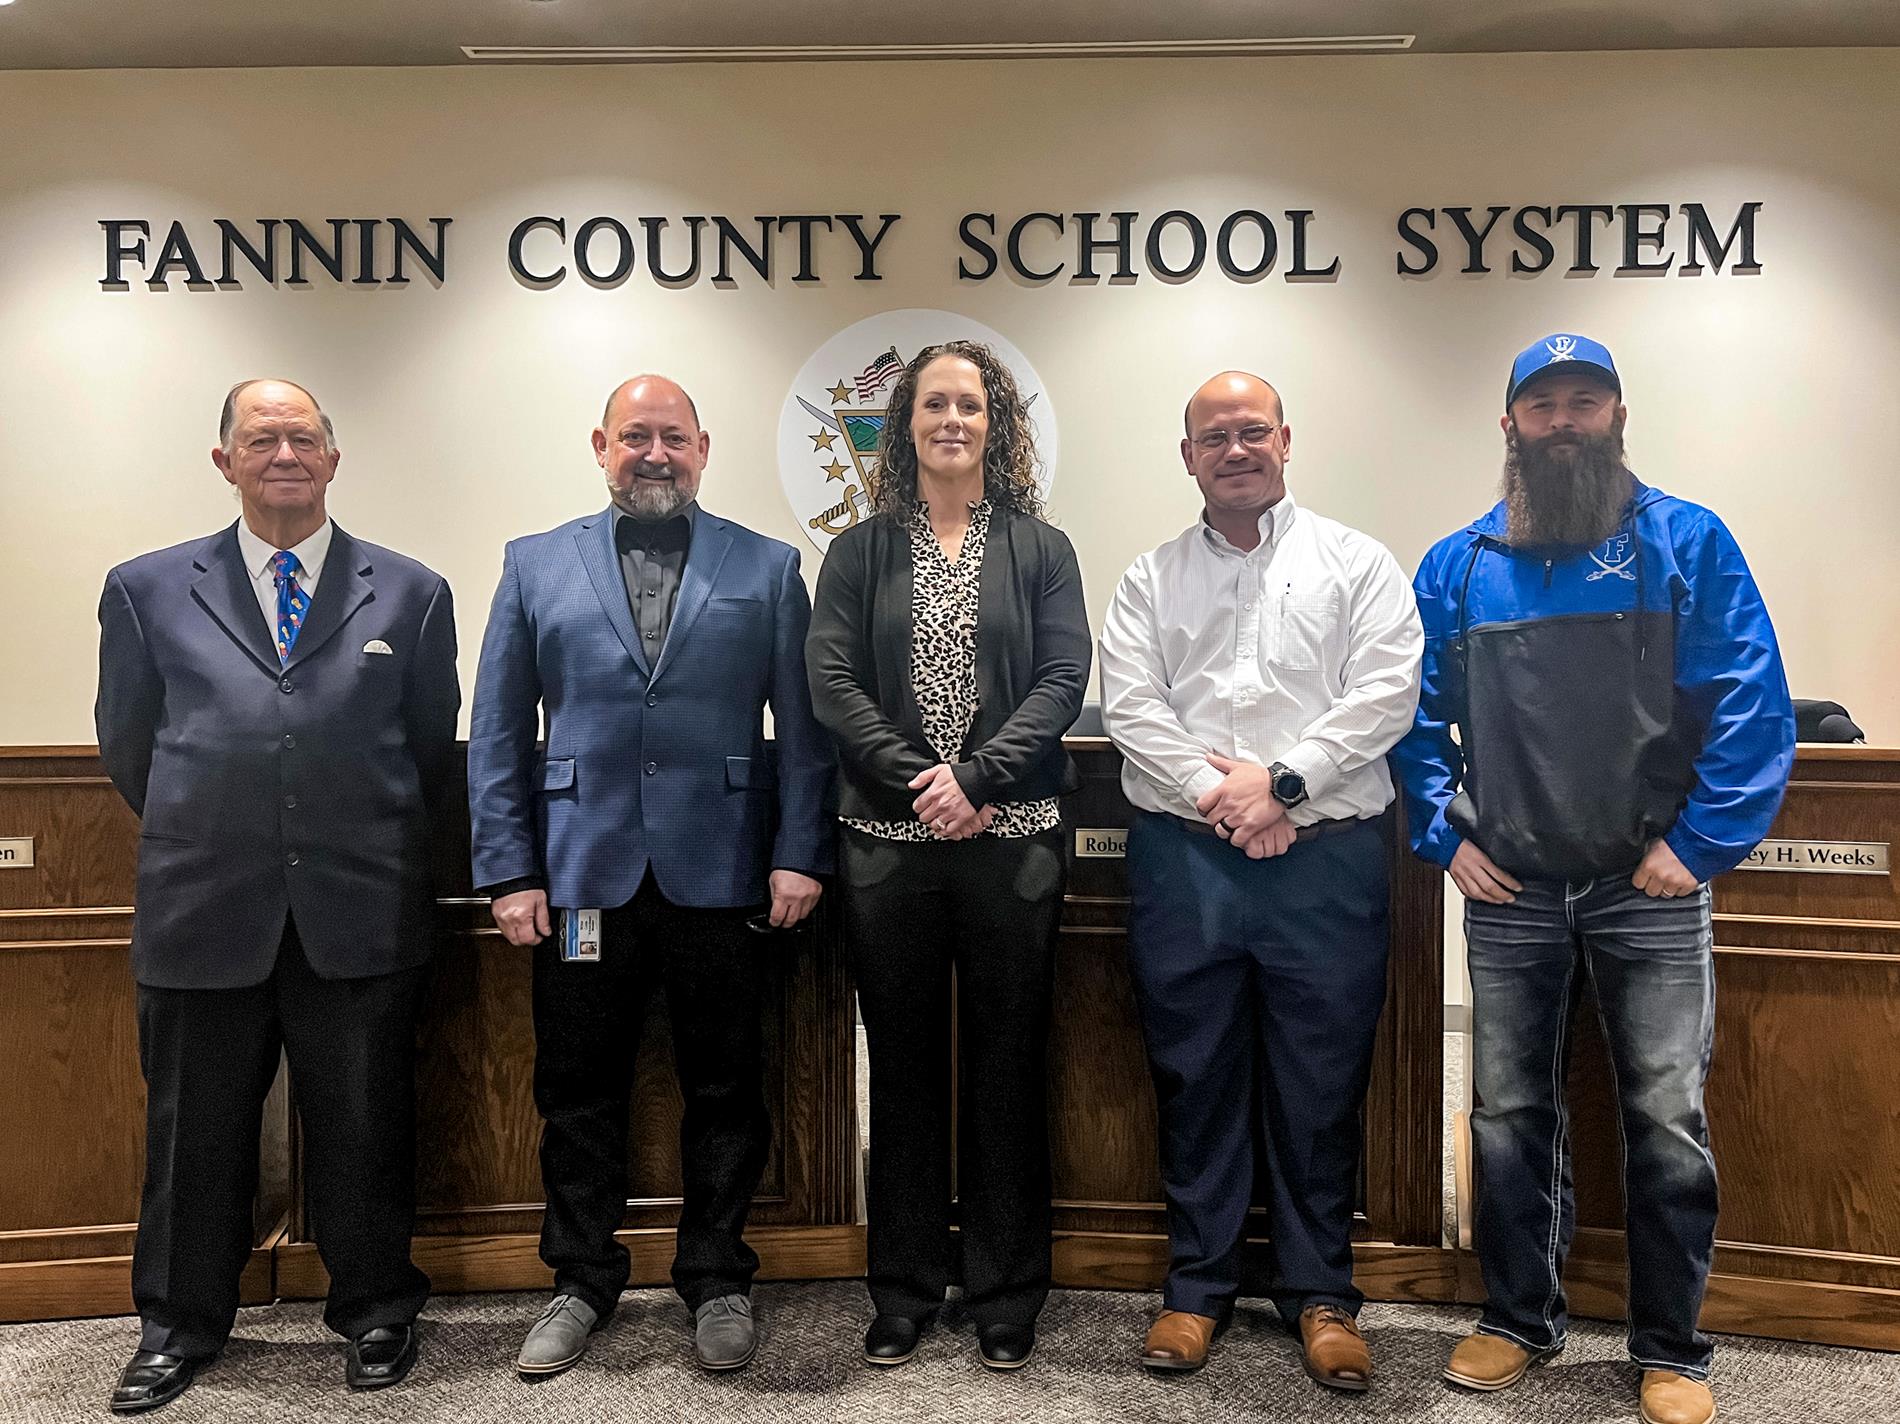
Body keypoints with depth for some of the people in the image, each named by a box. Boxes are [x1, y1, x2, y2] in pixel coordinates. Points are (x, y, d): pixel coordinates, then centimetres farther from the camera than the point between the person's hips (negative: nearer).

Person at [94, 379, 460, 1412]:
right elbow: (128, 745, 13)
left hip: (361, 914, 0)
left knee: (363, 1129, 11)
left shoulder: (410, 593, 3)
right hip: (203, 913, 1)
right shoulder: (147, 590, 5)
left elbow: (432, 749, 9)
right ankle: (180, 1324, 34)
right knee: (194, 1132, 13)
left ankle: (375, 1310, 31)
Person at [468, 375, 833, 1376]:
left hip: (721, 876, 0)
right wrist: (508, 871, -1)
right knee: (579, 1089, 10)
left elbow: (802, 727, 2)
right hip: (581, 875, 1)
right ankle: (582, 1281, 30)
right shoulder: (536, 566, 9)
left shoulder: (768, 569, 6)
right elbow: (497, 731, 6)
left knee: (724, 1087, 9)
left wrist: (798, 854, -6)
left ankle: (717, 1280, 28)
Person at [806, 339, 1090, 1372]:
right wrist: (917, 782, -13)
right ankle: (904, 1291, 23)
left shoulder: (1040, 549, 8)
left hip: (1013, 838, 0)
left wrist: (976, 778, -15)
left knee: (1008, 1066, 7)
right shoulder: (860, 551, 9)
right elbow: (831, 680, -1)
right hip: (888, 840, 1)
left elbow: (1063, 679, -3)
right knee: (903, 1066, 9)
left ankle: (1006, 1296, 21)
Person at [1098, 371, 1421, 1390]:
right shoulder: (1151, 579, 12)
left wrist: (1281, 782, -13)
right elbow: (1130, 705, 0)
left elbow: (1386, 692, -4)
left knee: (1320, 1084, 6)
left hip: (1326, 857, -1)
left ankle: (1320, 1293, 23)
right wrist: (1216, 796, -12)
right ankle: (1197, 1285, 24)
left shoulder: (1354, 563, 8)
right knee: (1194, 1077, 9)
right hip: (1182, 858, 2)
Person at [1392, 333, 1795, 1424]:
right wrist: (1445, 836, 3)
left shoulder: (1689, 544, 0)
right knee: (1509, 1116, 10)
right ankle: (1521, 1320, 28)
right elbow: (1419, 714, 12)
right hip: (1509, 892, 3)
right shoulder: (1458, 567, 8)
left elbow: (1755, 706, -5)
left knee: (1669, 1120, 3)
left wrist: (1700, 844, -10)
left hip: (1650, 890, -2)